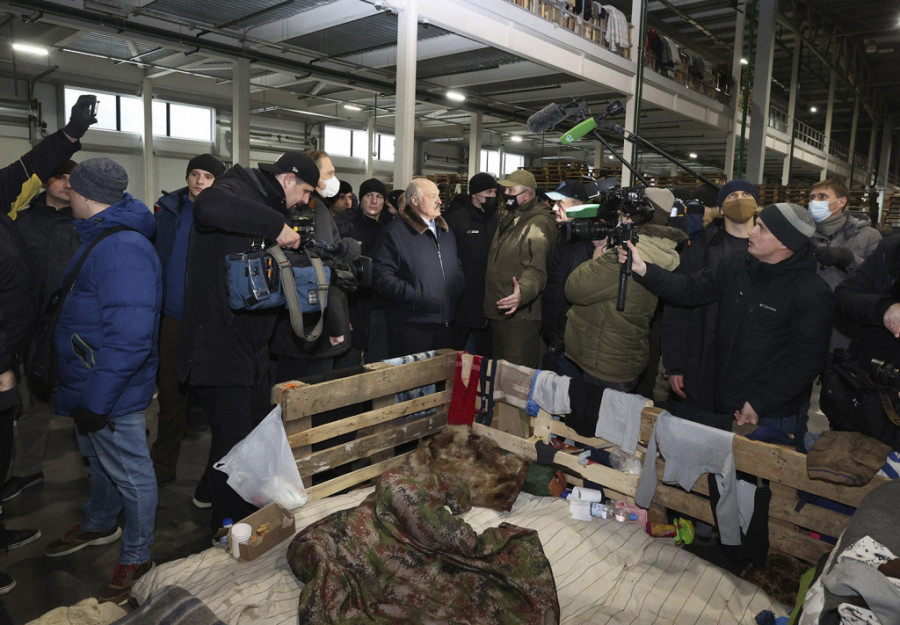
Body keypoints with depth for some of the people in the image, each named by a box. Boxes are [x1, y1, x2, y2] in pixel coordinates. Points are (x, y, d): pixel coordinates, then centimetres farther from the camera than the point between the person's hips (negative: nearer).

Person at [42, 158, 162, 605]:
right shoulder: (100, 239, 8)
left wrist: (95, 400, -26)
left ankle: (136, 558, 26)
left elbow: (129, 338, -31)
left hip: (113, 394, -10)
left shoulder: (124, 250, -26)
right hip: (90, 384, 10)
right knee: (99, 460, 27)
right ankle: (100, 525, 50)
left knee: (130, 473, 7)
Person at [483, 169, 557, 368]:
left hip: (520, 316, -9)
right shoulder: (507, 218, 15)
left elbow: (537, 270, -26)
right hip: (497, 313, 9)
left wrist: (523, 292, -45)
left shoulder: (539, 224, -15)